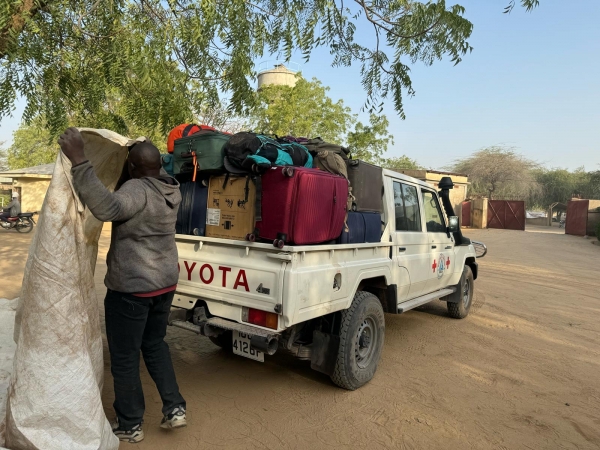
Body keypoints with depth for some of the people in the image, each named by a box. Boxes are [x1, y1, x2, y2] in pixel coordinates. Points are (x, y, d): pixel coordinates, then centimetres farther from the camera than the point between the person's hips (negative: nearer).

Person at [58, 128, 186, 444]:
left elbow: (107, 207, -41)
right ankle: (175, 408, 24)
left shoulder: (138, 189, -20)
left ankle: (130, 426, 26)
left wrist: (79, 161, -40)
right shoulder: (171, 191, 4)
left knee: (124, 357, 10)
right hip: (165, 283, 8)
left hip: (131, 288, -8)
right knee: (154, 344, 24)